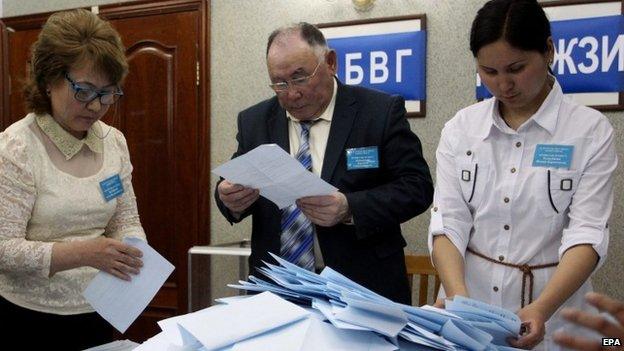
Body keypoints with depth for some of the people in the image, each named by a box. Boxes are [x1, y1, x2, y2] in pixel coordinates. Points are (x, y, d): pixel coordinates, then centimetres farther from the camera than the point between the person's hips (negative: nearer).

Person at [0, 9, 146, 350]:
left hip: (98, 313, 5)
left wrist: (134, 256, -15)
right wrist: (82, 253, -31)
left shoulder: (114, 141, 1)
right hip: (31, 321, -5)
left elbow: (126, 222, 6)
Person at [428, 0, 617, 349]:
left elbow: (587, 233, -15)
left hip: (550, 314, -2)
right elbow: (448, 223, -7)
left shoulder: (591, 130, -8)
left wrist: (541, 308, -30)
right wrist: (457, 294, -24)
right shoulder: (460, 128, -2)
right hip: (468, 314, 2)